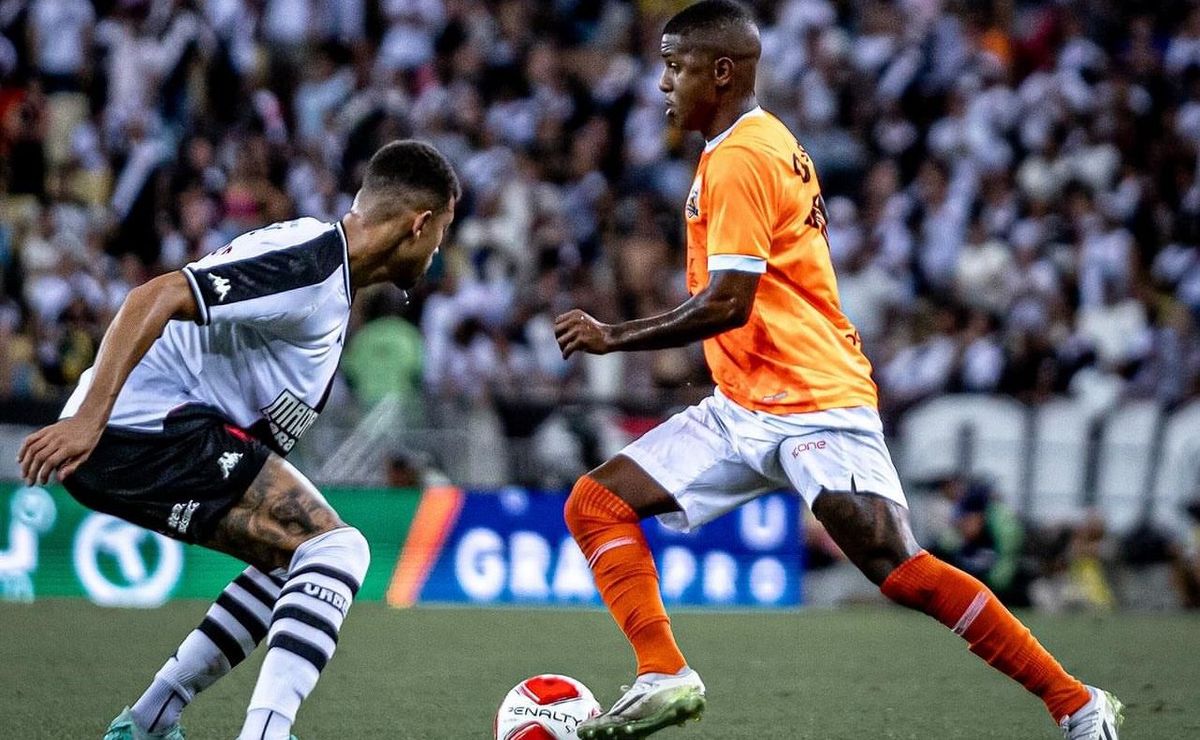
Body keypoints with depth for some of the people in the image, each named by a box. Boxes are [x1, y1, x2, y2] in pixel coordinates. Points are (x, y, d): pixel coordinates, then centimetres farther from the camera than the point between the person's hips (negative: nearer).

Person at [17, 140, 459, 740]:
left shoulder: (327, 269, 16)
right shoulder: (309, 265, -15)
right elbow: (157, 298, -24)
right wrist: (88, 419, -31)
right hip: (148, 429, -10)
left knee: (298, 559, 21)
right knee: (336, 550, -15)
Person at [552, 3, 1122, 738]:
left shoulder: (738, 158, -14)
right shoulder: (767, 142, 16)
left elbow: (727, 304, -21)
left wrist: (614, 337, -13)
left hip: (813, 407, -11)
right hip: (743, 410, 11)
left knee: (902, 572, -17)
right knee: (595, 503, 0)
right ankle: (665, 676, -11)